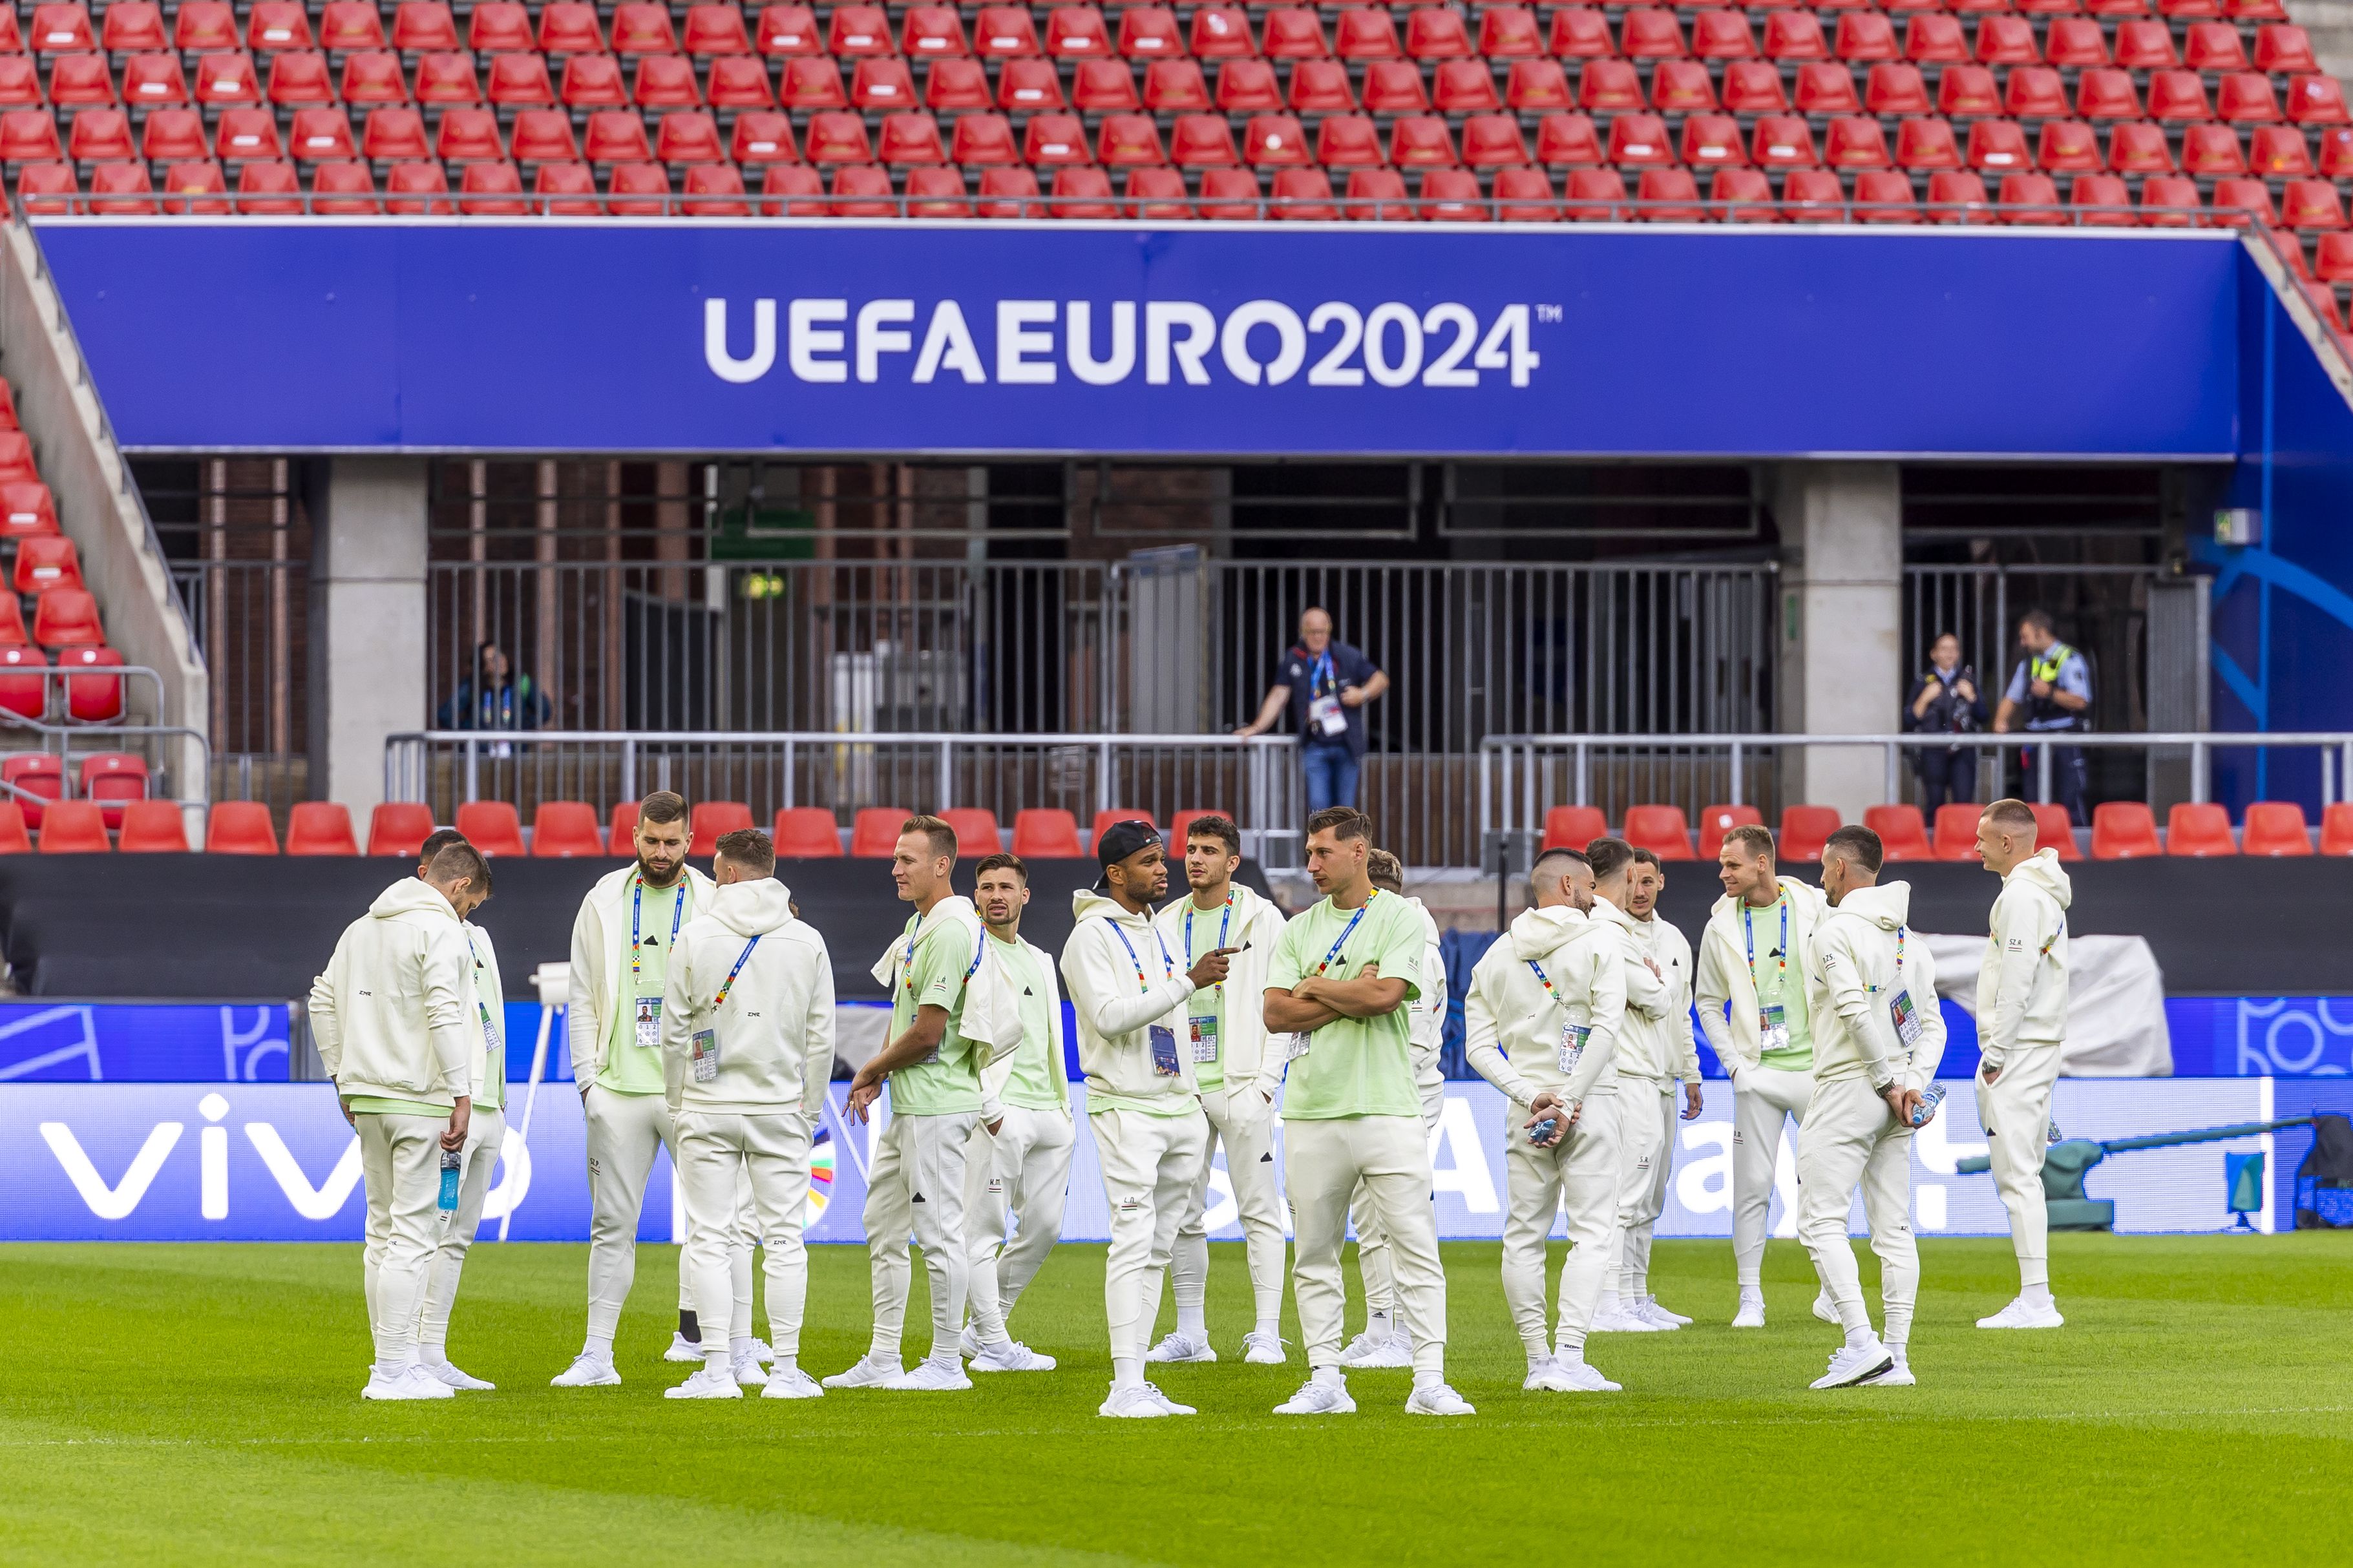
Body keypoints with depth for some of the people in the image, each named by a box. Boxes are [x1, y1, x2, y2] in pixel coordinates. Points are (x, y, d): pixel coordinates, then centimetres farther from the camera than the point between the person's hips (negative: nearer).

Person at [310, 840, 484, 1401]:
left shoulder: (363, 928, 17)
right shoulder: (440, 930, -9)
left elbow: (324, 998, 23)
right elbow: (444, 1011, -20)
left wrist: (341, 1075, 27)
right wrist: (461, 1094, -21)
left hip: (365, 1101, 8)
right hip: (419, 1098, -8)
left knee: (384, 1229, 14)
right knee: (412, 1232, -7)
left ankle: (394, 1361, 17)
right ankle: (392, 1370, -11)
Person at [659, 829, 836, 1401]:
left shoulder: (696, 935, -3)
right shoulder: (807, 941, 2)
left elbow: (674, 1031, -1)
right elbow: (821, 1037, 3)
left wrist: (677, 1103, 11)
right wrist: (809, 1109, 14)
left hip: (708, 1108, -1)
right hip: (780, 1109, 1)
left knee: (710, 1240, 1)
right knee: (784, 1238, 4)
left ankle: (718, 1368, -4)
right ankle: (786, 1370, 2)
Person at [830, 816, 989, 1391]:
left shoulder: (950, 931, -17)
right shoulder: (918, 925, 16)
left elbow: (928, 1033, -20)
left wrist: (871, 1070, -5)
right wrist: (878, 1074, 9)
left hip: (937, 1105, -11)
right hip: (907, 1104, 11)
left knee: (939, 1230, -6)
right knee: (883, 1227, 14)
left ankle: (947, 1363, -1)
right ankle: (883, 1360, 19)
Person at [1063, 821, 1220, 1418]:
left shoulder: (1157, 933, 17)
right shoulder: (1092, 937, -8)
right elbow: (1111, 1016, -21)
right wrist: (1188, 982, -25)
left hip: (1178, 1105, 8)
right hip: (1126, 1108, -8)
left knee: (1157, 1248, 6)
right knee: (1134, 1241, -14)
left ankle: (1136, 1385, 8)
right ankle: (1126, 1386, -17)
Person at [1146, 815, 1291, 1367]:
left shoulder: (1262, 920, 2)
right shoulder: (1165, 924, 14)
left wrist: (1266, 1080, -11)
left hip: (1240, 1084, -5)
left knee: (1259, 1210, -7)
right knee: (1183, 1214, 5)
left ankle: (1266, 1335, -7)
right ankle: (1190, 1333, 10)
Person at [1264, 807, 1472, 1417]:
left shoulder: (1402, 918, 1)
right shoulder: (1300, 928, 14)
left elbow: (1386, 995, -13)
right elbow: (1275, 1013, 2)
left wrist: (1316, 987, 0)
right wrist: (1352, 994, -7)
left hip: (1387, 1108, -4)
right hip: (1312, 1110, 4)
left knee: (1415, 1247, -6)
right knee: (1314, 1253, 5)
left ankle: (1429, 1381, -6)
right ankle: (1325, 1380, 10)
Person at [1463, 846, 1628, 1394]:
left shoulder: (1497, 955, 10)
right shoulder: (1601, 938, -2)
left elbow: (1479, 1046, 2)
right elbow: (1606, 1027, -13)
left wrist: (1532, 1097, -6)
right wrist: (1568, 1101, -14)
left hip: (1525, 1109, 4)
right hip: (1589, 1105, -4)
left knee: (1523, 1235, 10)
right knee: (1592, 1230, -3)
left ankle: (1538, 1360, 9)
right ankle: (1568, 1357, -15)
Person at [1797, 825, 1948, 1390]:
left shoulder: (1835, 931, -10)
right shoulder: (1911, 941, 16)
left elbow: (1858, 1012, -20)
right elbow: (1931, 1024, 11)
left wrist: (1890, 1084, -15)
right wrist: (1912, 1083, -1)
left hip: (1848, 1089, -8)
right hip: (1895, 1105, 8)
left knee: (1821, 1220, -6)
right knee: (1893, 1228, 7)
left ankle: (1861, 1343, -18)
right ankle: (1895, 1358, 5)